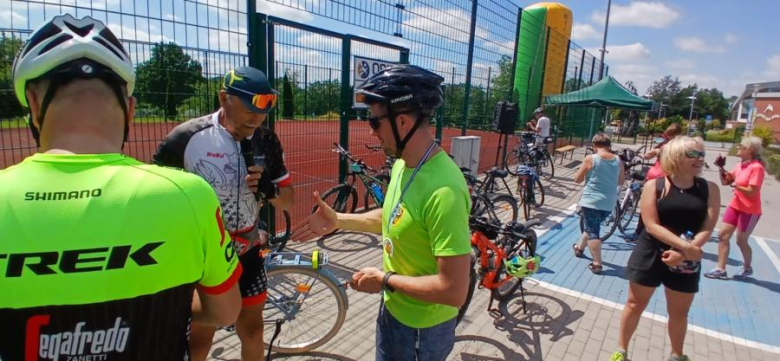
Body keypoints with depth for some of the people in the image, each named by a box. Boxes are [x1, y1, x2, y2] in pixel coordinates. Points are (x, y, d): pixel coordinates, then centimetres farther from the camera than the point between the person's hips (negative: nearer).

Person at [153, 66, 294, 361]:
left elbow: (288, 198, 1)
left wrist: (270, 188, -20)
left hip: (247, 254, 4)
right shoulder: (187, 137, -18)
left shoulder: (267, 142, -5)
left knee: (252, 330, 19)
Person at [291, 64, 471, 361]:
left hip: (420, 327, -7)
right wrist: (338, 220, 2)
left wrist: (385, 279, -22)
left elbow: (454, 290, -32)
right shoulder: (403, 164, -5)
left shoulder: (443, 192, -35)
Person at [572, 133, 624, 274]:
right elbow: (620, 182, 14)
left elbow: (577, 179, -4)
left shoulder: (590, 159, -11)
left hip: (591, 201, -5)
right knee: (592, 227, 24)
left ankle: (597, 264, 2)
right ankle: (580, 248, 42)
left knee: (592, 232, 2)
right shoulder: (618, 160, 2)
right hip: (609, 204, 5)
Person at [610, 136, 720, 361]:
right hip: (650, 254, -2)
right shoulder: (654, 186, -9)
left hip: (685, 260, 3)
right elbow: (651, 225, -16)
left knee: (679, 312, 18)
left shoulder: (709, 189, -1)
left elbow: (707, 228, -9)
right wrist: (685, 246, -25)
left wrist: (683, 253, -21)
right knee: (635, 304, 10)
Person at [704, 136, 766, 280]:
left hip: (750, 210, -7)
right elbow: (725, 181, 6)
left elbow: (751, 192, -22)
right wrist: (721, 168, -6)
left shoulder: (756, 167, -19)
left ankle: (747, 268, 32)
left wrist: (734, 184, -24)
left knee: (741, 240, 6)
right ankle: (720, 269, 8)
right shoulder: (740, 165, 4)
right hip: (735, 206, 7)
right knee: (722, 235, 3)